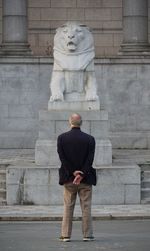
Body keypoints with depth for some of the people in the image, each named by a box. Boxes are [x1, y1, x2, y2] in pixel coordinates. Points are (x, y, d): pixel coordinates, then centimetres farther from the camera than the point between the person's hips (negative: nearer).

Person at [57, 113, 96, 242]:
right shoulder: (90, 139, -3)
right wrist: (81, 174, -11)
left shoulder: (62, 138, -2)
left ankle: (66, 235, 4)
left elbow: (62, 157, -7)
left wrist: (73, 173, -8)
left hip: (68, 178, 1)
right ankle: (87, 235, 4)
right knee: (86, 207, 4)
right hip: (86, 178, -1)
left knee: (68, 207, 6)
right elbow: (90, 159, -9)